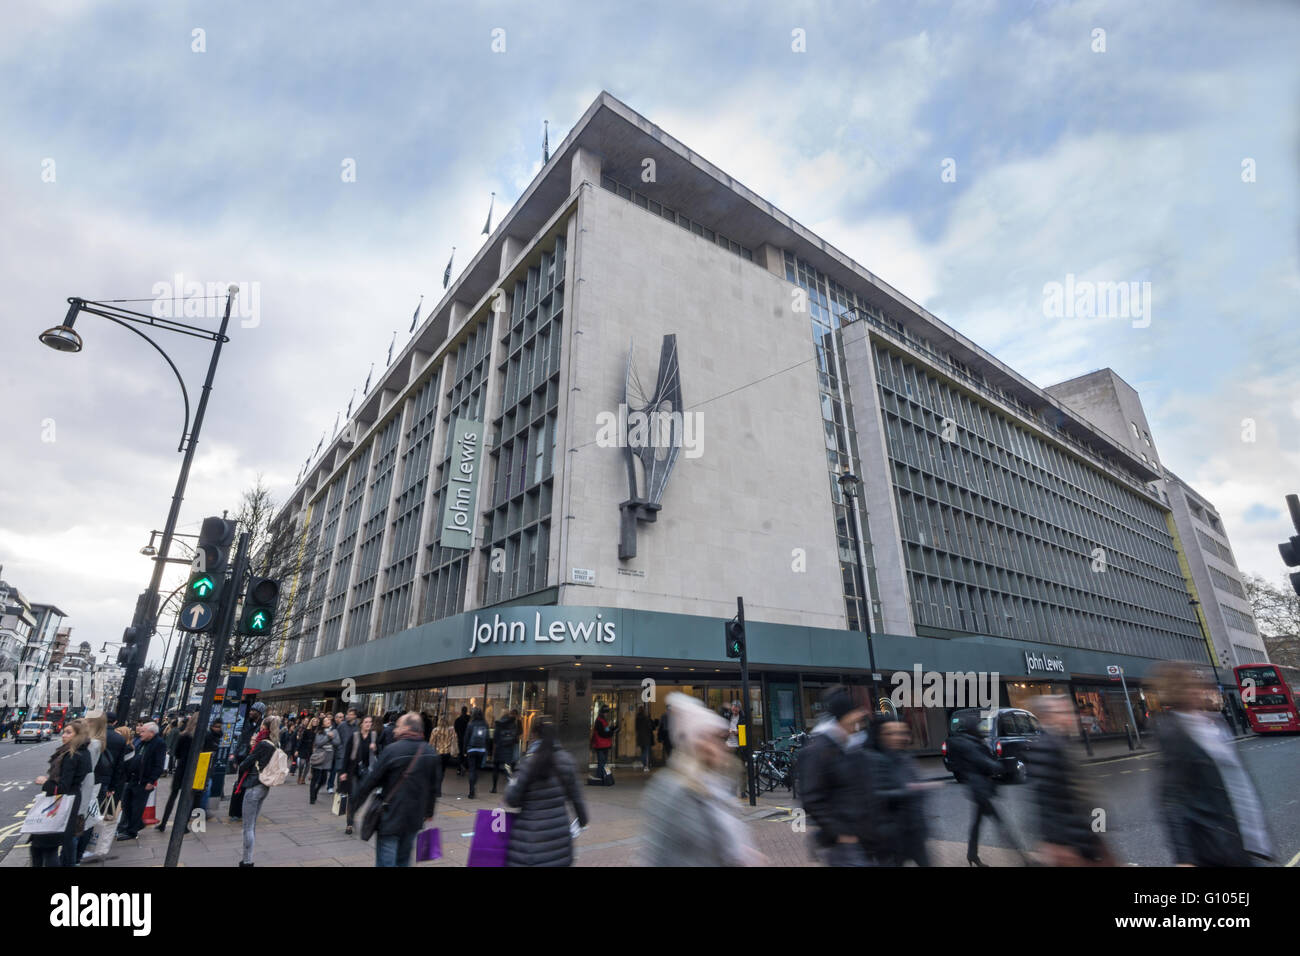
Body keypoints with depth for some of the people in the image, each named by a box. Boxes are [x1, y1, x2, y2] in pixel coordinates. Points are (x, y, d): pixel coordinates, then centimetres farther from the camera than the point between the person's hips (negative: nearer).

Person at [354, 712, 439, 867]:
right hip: (415, 819, 5)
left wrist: (358, 799, 4)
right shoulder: (430, 753, 2)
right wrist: (429, 812, 21)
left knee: (386, 861, 3)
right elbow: (433, 787, 9)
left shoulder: (392, 750, -16)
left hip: (391, 818, -5)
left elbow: (372, 779, -12)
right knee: (403, 860, 21)